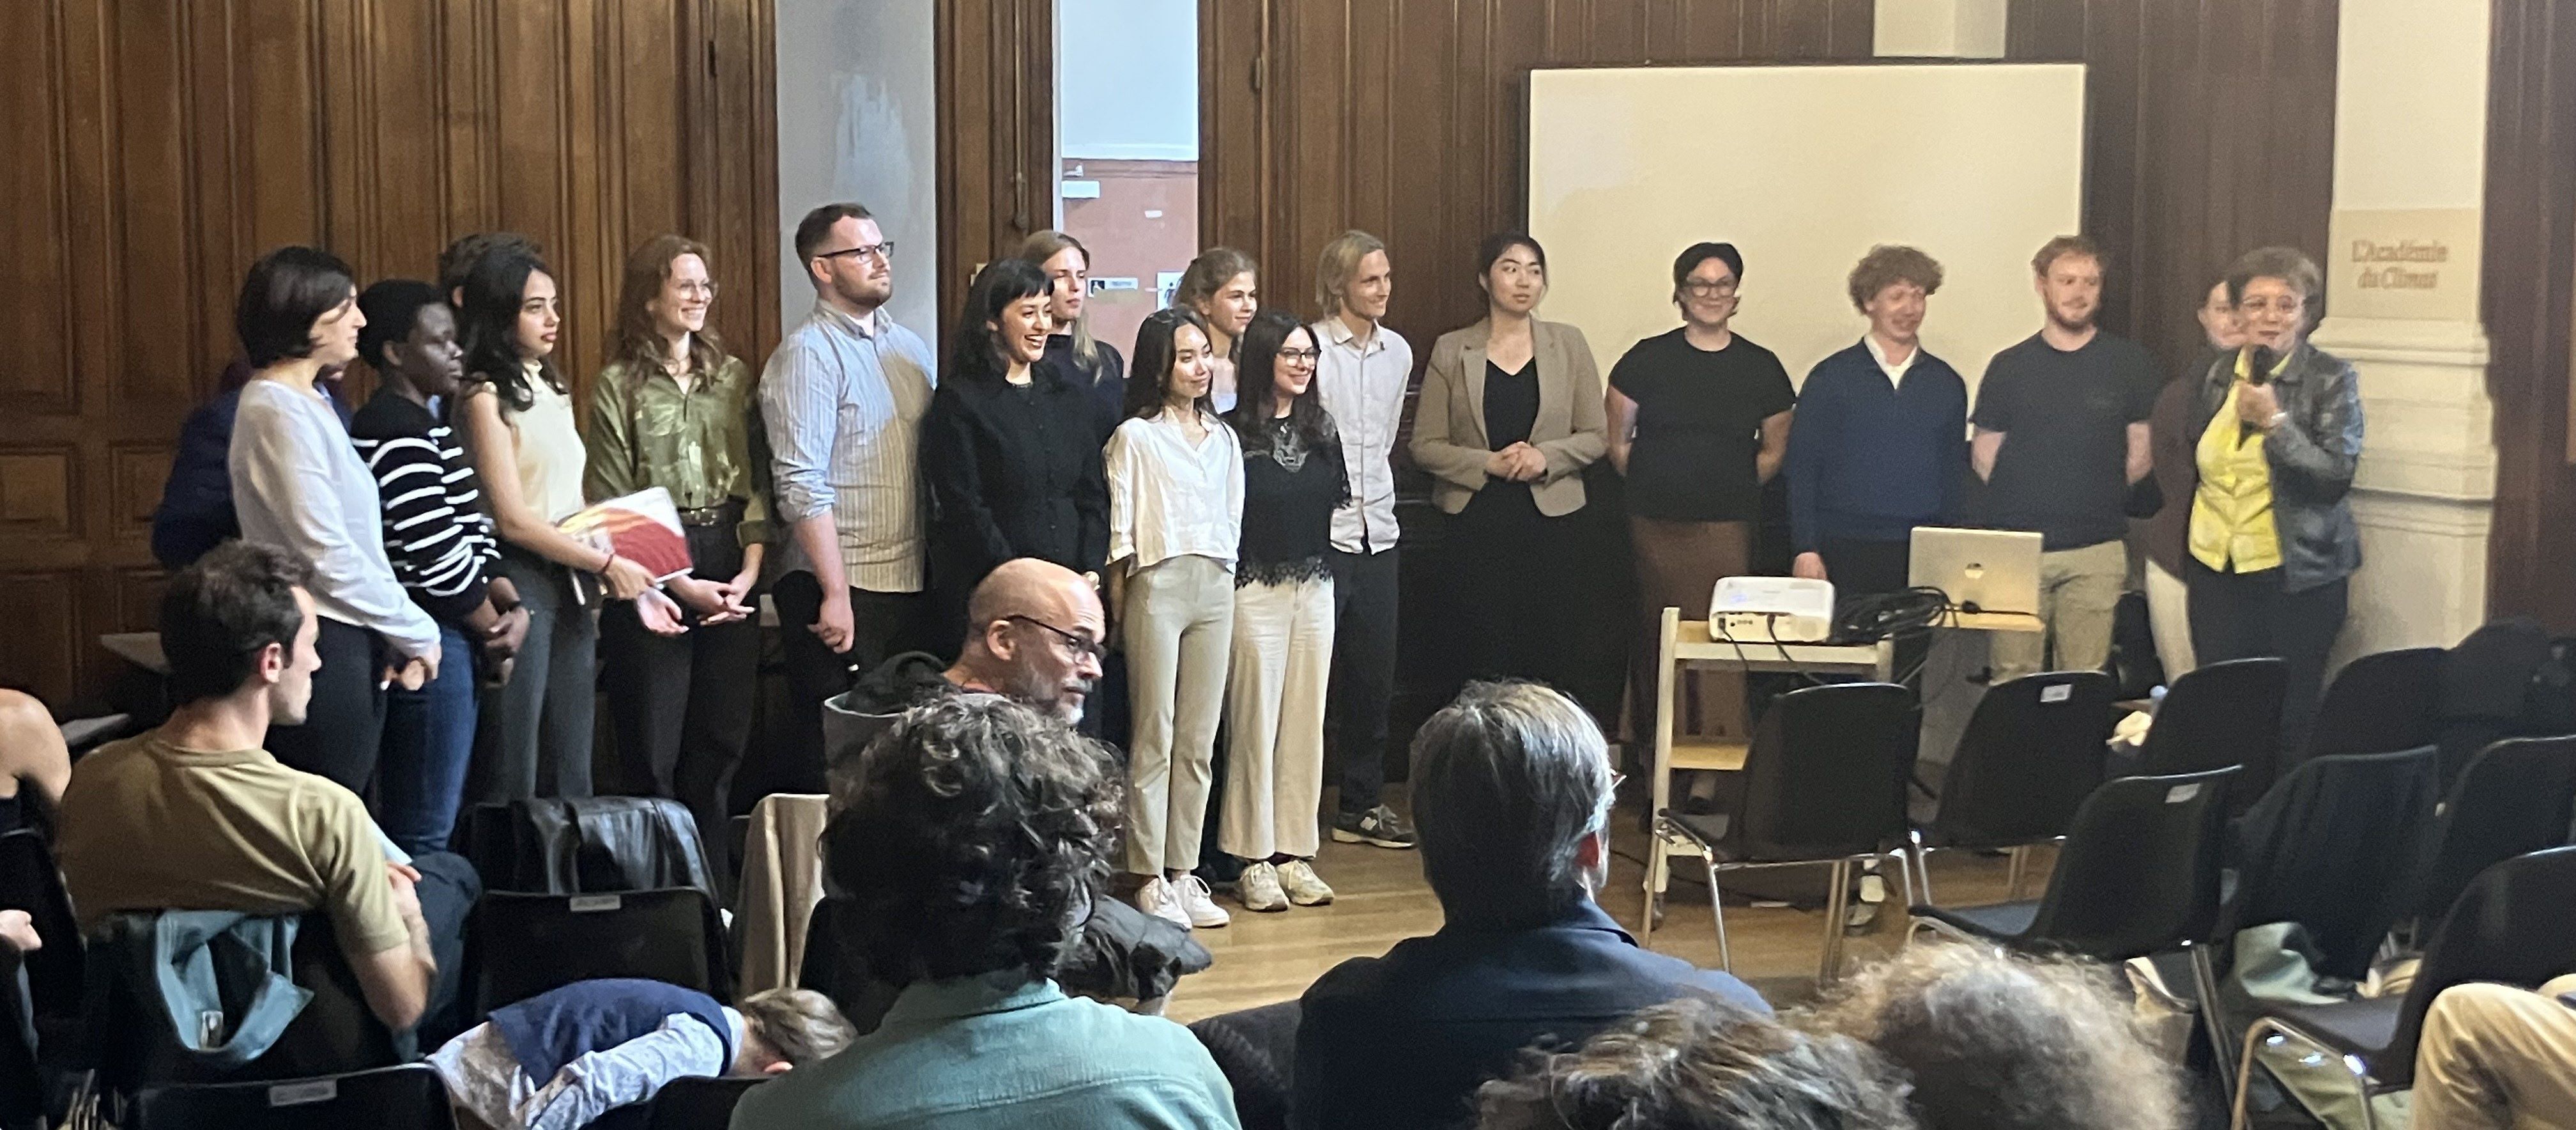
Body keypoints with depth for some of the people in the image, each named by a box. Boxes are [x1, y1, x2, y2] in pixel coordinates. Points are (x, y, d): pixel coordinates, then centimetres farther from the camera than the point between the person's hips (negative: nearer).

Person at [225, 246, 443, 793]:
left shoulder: (310, 402, 16)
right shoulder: (279, 411, -13)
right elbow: (327, 555, -16)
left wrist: (398, 635, 5)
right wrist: (415, 631, -8)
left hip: (351, 643, 9)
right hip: (321, 645, -9)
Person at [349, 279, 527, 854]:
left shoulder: (425, 423, 15)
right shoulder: (397, 434, -16)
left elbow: (471, 534, 17)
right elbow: (439, 557, -19)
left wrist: (512, 606, 2)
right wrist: (495, 630, -5)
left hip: (444, 639, 10)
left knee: (420, 823, 16)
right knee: (425, 832, -5)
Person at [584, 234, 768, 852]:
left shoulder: (734, 377, 11)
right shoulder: (618, 386, -1)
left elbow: (760, 483, 8)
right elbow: (613, 506, -6)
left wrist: (749, 570, -5)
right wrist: (681, 584, -12)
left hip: (732, 574, 4)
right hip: (651, 579, -4)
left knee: (721, 743, 7)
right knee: (652, 753, 0)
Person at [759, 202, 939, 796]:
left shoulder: (908, 348, 14)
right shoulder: (808, 356, -8)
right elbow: (802, 485, -15)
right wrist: (835, 594, -18)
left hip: (911, 588, 7)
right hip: (841, 591, -7)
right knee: (831, 757, -2)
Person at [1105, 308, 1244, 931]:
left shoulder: (1224, 438, 15)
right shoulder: (1135, 437, -1)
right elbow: (1121, 532, -2)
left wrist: (1224, 573, 10)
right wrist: (1117, 612, -4)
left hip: (1216, 588, 5)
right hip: (1157, 585, -5)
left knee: (1199, 742, 5)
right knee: (1154, 740, -3)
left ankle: (1183, 871, 11)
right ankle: (1149, 880, 2)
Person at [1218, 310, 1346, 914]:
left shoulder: (1321, 429, 10)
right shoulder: (1234, 432, -8)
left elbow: (1336, 498, 15)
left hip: (1315, 587, 6)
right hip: (1254, 588, -5)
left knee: (1306, 723, 7)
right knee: (1255, 725, -1)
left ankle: (1296, 853, 14)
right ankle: (1254, 859, 6)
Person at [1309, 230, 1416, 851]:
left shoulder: (1397, 352, 11)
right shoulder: (1310, 349, -10)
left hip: (1377, 532, 6)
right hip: (1322, 535, -6)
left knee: (1374, 675, 11)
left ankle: (1362, 803, 22)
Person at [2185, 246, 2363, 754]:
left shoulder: (2331, 378, -5)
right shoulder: (2218, 376, 9)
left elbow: (2337, 477, -14)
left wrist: (2274, 421, -21)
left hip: (2296, 574, -4)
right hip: (2217, 570, 4)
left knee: (2290, 716, 0)